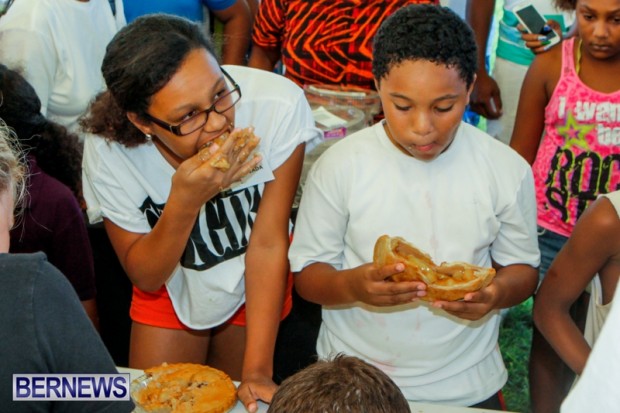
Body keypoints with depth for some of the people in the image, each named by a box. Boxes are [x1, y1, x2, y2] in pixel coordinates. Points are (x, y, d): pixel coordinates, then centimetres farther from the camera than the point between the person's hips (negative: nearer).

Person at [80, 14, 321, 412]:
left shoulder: (278, 106, -35)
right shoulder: (109, 150, -30)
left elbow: (268, 245, -26)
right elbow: (146, 277, -20)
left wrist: (257, 371, -25)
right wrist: (184, 200, -39)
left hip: (254, 286, 0)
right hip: (171, 286, 0)